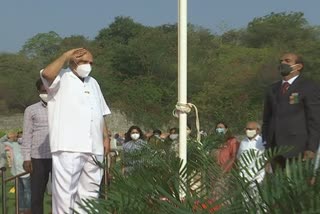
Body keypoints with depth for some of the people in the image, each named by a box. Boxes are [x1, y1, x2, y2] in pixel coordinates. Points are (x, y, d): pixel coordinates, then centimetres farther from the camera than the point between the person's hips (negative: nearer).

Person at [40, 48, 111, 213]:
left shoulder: (93, 83, 23)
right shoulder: (61, 78, 2)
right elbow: (47, 74, -23)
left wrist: (106, 137, 15)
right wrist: (66, 56, -13)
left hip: (93, 147, 7)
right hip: (68, 147, -7)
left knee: (89, 191, 11)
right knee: (65, 190, -8)